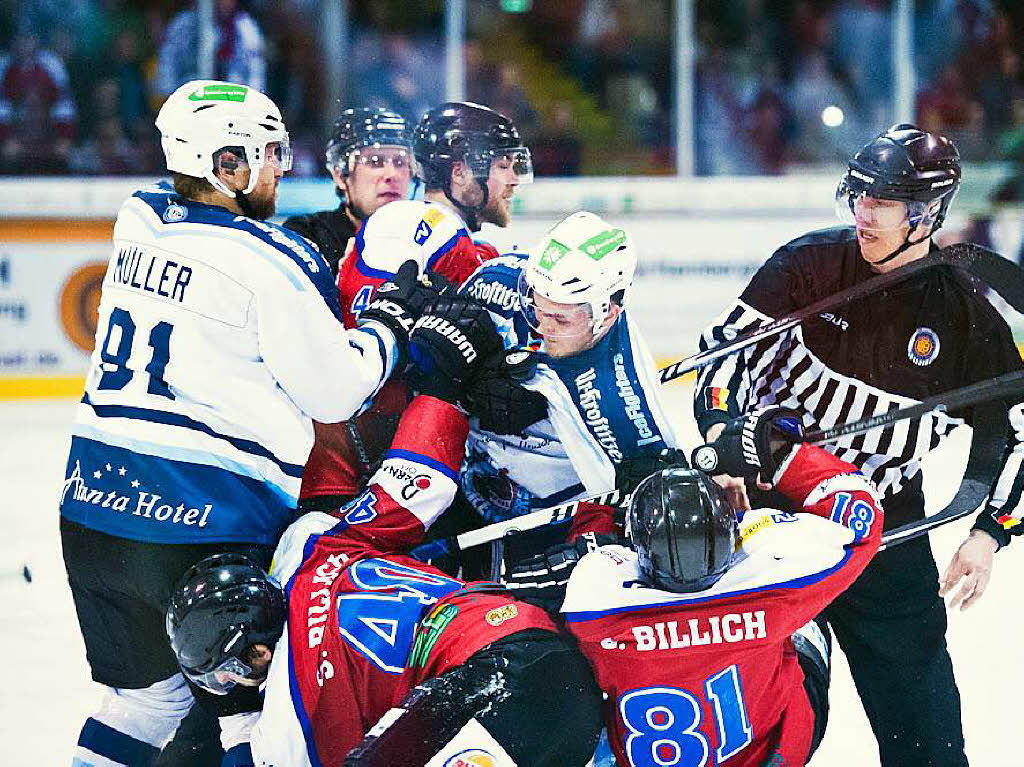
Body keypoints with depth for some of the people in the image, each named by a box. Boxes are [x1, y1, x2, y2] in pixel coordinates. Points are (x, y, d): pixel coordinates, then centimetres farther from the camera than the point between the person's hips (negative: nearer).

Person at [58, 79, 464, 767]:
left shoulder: (138, 225, 8)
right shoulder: (270, 264, -14)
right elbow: (336, 392, -7)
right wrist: (394, 316, 9)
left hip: (93, 504, 7)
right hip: (200, 520, -7)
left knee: (149, 690, 20)